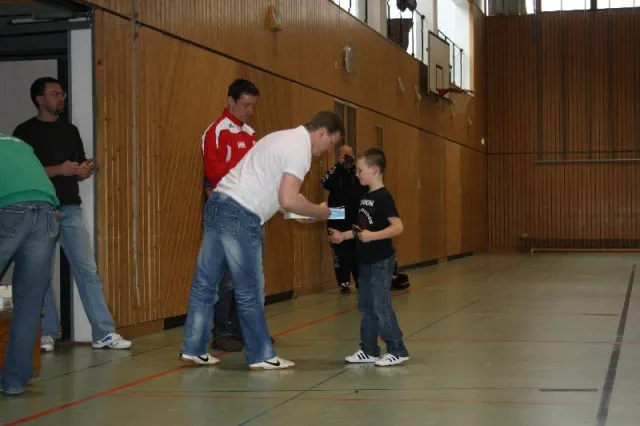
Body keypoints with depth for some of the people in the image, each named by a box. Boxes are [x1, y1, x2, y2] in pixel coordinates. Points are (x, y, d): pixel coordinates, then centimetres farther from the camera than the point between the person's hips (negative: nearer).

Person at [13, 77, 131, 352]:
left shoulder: (70, 130, 17)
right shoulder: (25, 132, 1)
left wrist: (85, 171, -1)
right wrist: (59, 170, -16)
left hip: (71, 208, 4)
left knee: (88, 270, -2)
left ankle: (104, 333, -2)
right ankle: (46, 334, 12)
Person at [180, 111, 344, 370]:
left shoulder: (284, 138, 21)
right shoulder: (300, 149, -9)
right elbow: (288, 200, -19)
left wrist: (304, 213, 21)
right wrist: (319, 212, -2)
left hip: (218, 203, 10)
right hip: (240, 215, -10)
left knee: (205, 283, 12)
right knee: (249, 291, 0)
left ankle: (193, 349, 18)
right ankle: (261, 356, 9)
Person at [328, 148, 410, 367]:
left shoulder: (383, 197, -16)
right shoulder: (365, 197, 12)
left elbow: (397, 227, -24)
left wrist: (372, 236, -32)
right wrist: (343, 235, 12)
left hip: (381, 261, -9)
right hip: (366, 261, 9)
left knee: (381, 306, -8)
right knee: (366, 306, 11)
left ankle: (397, 350, 0)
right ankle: (369, 350, 18)